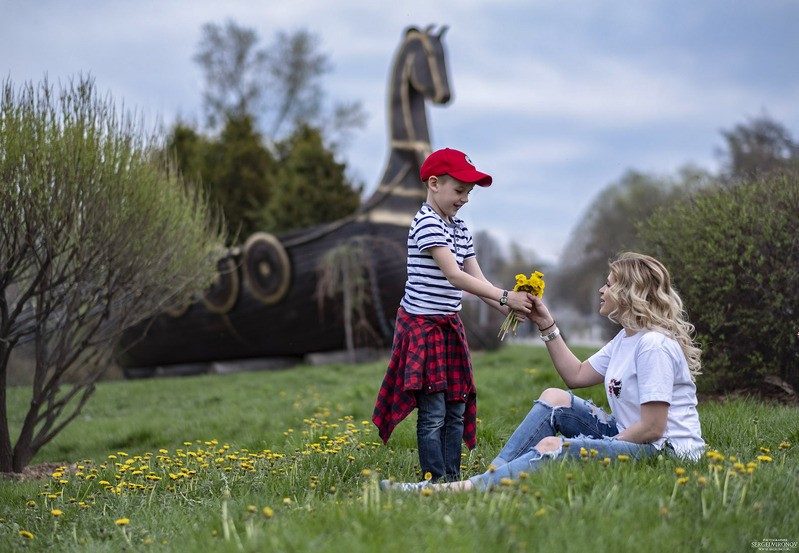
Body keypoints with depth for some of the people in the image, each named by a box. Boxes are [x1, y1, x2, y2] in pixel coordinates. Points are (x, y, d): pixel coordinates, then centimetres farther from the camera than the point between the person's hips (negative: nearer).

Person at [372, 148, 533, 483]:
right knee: (433, 414, -6)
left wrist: (505, 307, -11)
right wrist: (506, 297, -28)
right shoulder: (427, 223, -15)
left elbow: (476, 279, 7)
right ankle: (436, 481, -1)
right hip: (423, 325, -9)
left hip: (450, 326, 9)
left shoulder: (460, 229, 13)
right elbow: (454, 276, -25)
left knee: (457, 410, 10)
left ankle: (453, 477, 17)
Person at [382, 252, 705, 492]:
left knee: (554, 447, -26)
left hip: (667, 452, -10)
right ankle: (491, 475, -8)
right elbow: (577, 376, 16)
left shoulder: (654, 345, -19)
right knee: (554, 399, 3)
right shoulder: (626, 339, 12)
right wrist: (547, 326, 12)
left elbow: (652, 428, -23)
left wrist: (599, 451, -14)